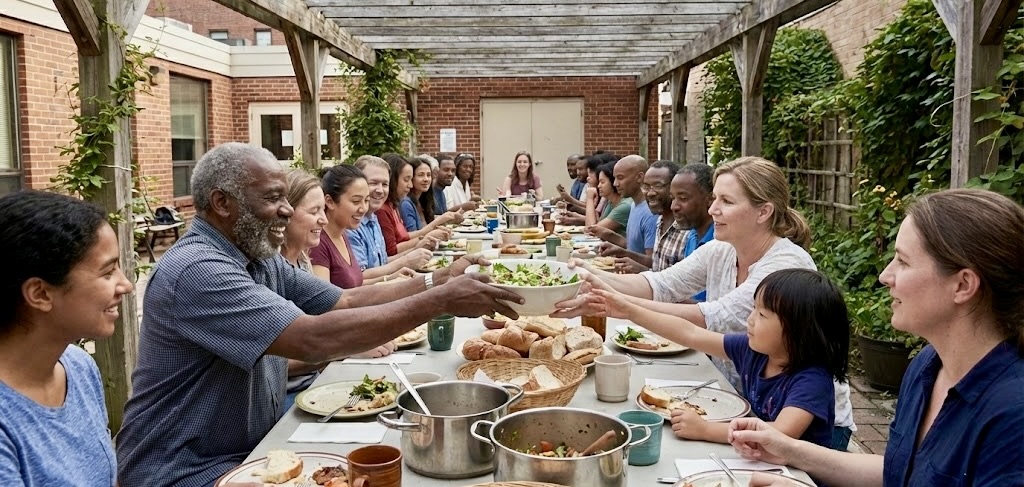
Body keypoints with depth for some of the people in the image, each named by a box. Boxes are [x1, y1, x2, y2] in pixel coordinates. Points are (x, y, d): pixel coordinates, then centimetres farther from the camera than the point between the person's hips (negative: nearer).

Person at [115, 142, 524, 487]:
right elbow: (314, 340, -34)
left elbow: (346, 301, 1)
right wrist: (440, 301, -31)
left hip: (253, 449, 8)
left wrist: (437, 279, -11)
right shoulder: (196, 270, -26)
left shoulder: (262, 260, 5)